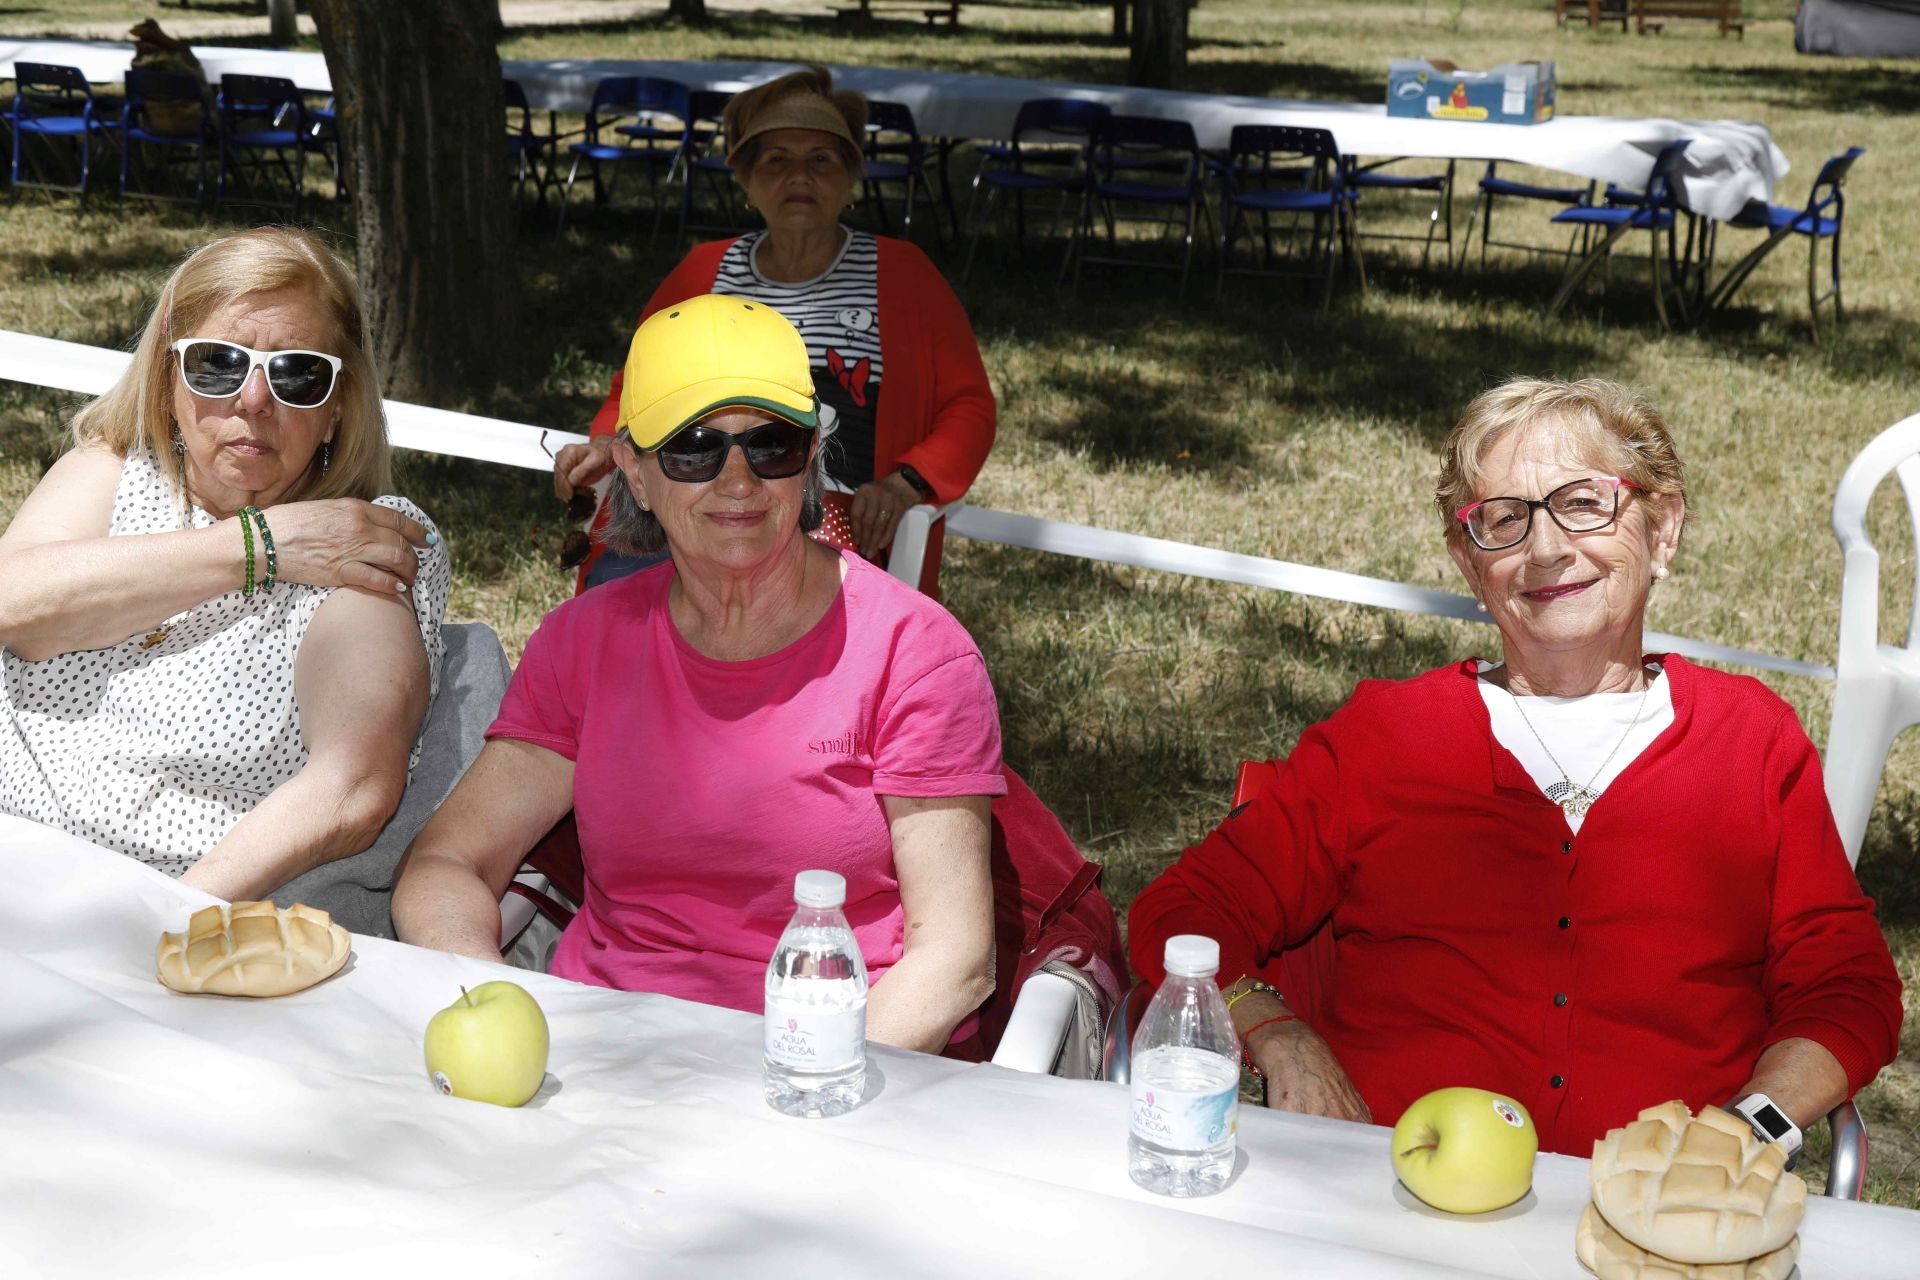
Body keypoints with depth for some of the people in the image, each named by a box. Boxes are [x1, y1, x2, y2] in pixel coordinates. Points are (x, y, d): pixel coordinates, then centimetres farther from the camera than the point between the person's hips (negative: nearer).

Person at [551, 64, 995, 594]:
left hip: (842, 526, -2)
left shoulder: (902, 274, 13)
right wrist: (606, 447, 5)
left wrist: (904, 485, -8)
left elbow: (970, 407, 10)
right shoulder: (702, 272, 20)